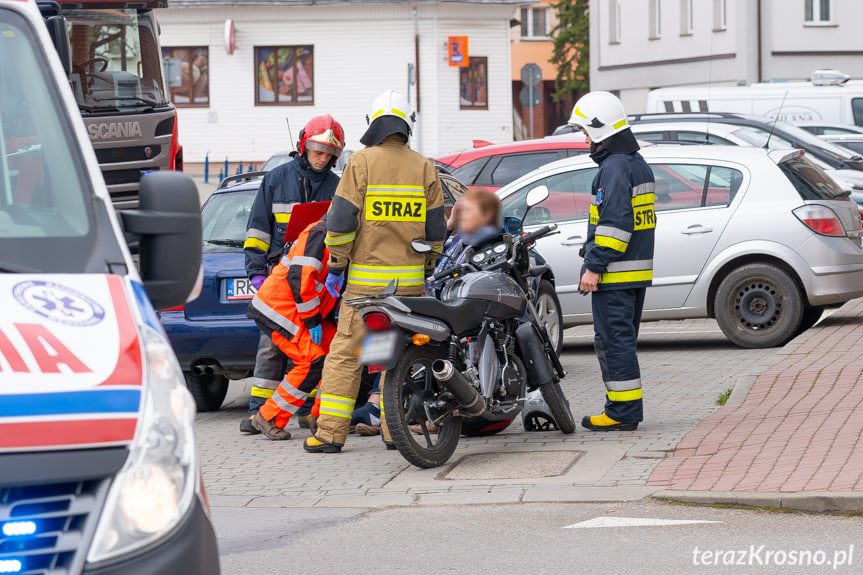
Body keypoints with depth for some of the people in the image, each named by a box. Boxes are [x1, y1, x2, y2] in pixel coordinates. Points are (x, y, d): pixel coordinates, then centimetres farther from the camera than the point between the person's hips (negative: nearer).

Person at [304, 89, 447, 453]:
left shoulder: (361, 163, -5)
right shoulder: (424, 168, 5)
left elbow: (341, 220, -8)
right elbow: (435, 228, 7)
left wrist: (335, 266, 1)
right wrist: (427, 269, 19)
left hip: (367, 278, -3)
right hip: (410, 279, 3)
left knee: (345, 354, -2)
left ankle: (330, 433, -5)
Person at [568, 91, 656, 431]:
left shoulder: (614, 167, -15)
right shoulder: (638, 164, 17)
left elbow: (614, 223, -22)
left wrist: (594, 267, -20)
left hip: (615, 274, -10)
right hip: (637, 270, 10)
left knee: (614, 340, -7)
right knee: (623, 339, 14)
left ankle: (623, 412, -7)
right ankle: (625, 410, 18)